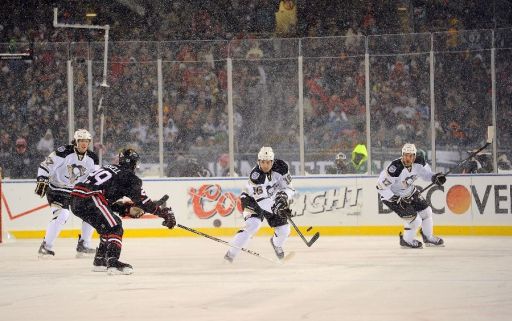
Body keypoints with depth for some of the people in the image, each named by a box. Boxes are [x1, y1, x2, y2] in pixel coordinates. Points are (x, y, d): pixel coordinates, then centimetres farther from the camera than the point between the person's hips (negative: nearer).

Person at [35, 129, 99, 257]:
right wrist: (42, 181, -25)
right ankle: (46, 246, -17)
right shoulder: (63, 153, -19)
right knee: (62, 215, -26)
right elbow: (45, 165, -17)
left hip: (77, 191, 7)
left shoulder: (92, 158, -1)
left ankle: (83, 245, 10)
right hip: (57, 190, -7)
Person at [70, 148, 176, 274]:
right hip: (89, 199, -9)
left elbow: (109, 201, 27)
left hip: (76, 201, 9)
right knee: (115, 227, -8)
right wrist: (165, 213, 2)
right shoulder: (128, 176, 2)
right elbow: (143, 199, -2)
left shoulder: (110, 169, 27)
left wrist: (128, 209, 20)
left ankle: (99, 261, 30)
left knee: (107, 227, 24)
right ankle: (113, 263, -21)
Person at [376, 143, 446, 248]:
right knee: (415, 219, -13)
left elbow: (426, 173, 7)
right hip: (392, 195, -8)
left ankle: (429, 238, 36)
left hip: (408, 191, 8)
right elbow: (381, 186, -33)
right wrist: (396, 200, -32)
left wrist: (434, 177, -15)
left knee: (426, 211, 14)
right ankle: (406, 240, 13)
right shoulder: (396, 168, -37)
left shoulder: (418, 163, -16)